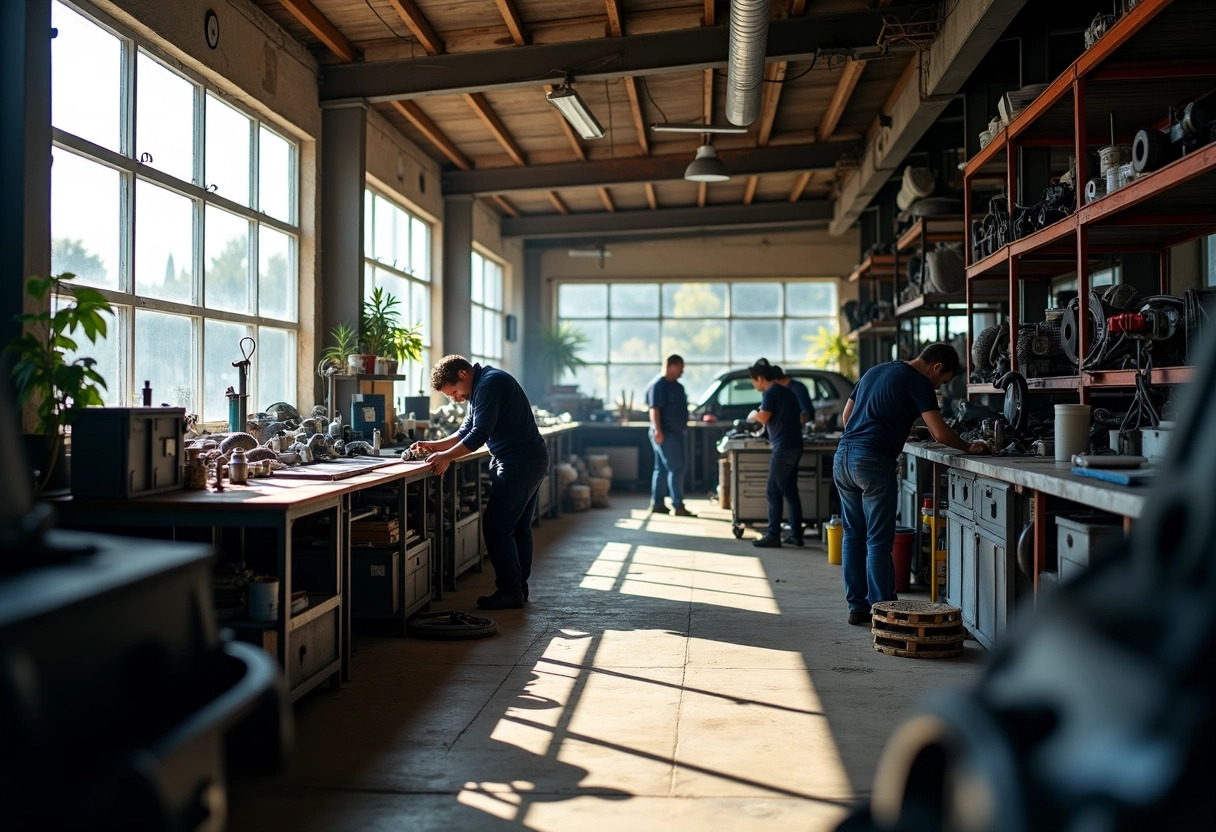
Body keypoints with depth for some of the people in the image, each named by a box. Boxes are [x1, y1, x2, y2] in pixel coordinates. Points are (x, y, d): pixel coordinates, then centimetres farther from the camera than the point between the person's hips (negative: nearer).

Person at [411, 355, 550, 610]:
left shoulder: (489, 383, -17)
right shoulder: (481, 387, 17)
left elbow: (480, 434, -23)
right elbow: (465, 433, 18)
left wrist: (446, 457, -19)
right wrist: (433, 446, 6)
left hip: (519, 465, -11)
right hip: (529, 463, 11)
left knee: (496, 527, -7)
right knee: (519, 529, 14)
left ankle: (510, 591, -2)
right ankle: (519, 589, 20)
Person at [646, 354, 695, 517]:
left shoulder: (676, 386, 17)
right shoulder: (658, 385, -13)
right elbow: (654, 409, -20)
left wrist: (683, 427, 23)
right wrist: (657, 430, -28)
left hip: (675, 433, 10)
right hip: (665, 434, -10)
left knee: (662, 469, 11)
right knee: (676, 468, -11)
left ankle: (657, 503, 15)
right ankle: (678, 506, -10)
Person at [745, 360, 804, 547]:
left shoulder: (770, 392, -8)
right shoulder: (785, 391, 20)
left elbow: (764, 418, -17)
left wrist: (753, 414, 3)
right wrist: (759, 415, 23)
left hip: (783, 447, -9)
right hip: (794, 446, 9)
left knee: (774, 493, -5)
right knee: (790, 491, 12)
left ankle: (773, 535, -5)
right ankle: (796, 534, 13)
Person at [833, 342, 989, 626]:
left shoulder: (874, 371, 22)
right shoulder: (918, 382, -3)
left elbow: (846, 415, 26)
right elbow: (940, 433, -10)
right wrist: (969, 448, 6)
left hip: (842, 456, 8)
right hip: (874, 462, -8)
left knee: (854, 536, 13)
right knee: (879, 541, -1)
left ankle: (857, 606, 18)